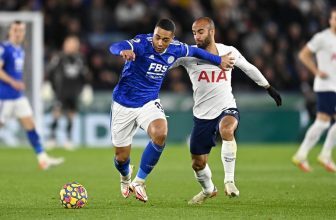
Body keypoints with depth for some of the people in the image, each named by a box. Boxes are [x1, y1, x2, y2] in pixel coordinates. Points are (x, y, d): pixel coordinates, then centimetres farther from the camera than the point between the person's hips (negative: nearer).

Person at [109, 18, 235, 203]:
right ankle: (125, 177, 44)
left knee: (160, 134, -30)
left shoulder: (175, 49, -6)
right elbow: (115, 47, -41)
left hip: (149, 103, 3)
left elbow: (195, 51, 17)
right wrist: (123, 51, -64)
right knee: (122, 157, 3)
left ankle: (139, 181, -11)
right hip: (124, 104, -3)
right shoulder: (142, 43, -22)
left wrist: (219, 60, 25)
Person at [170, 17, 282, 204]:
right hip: (202, 115, 2)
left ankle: (229, 180, -28)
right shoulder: (188, 54, -5)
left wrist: (270, 89, 23)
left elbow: (250, 69, 16)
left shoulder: (229, 52, 0)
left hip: (227, 109, -2)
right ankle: (208, 190, 40)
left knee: (226, 129, -37)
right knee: (198, 163, 8)